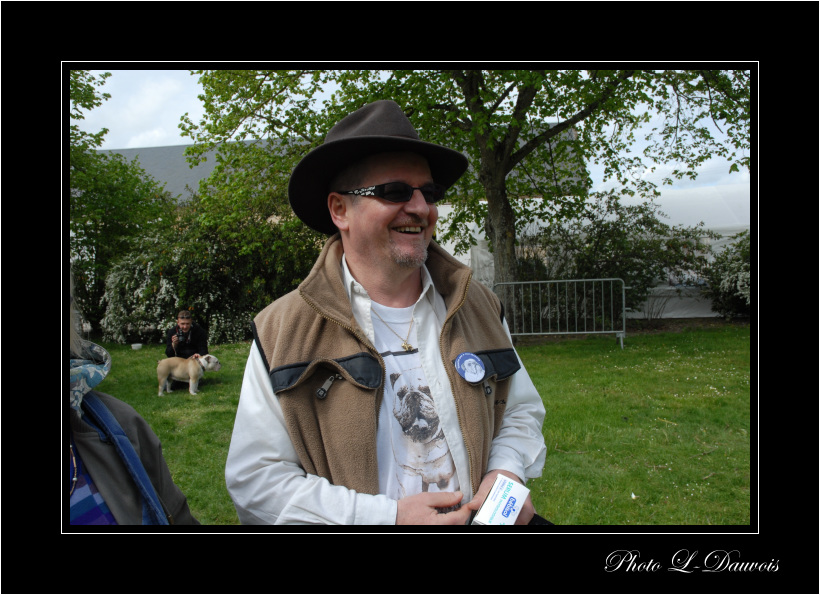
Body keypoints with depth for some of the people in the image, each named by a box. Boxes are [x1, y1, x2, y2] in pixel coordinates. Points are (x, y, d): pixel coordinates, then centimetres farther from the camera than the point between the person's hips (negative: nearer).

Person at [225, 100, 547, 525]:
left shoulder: (478, 308, 2)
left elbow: (521, 411, 13)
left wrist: (507, 471, -7)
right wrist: (389, 516, -17)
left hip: (480, 520, 3)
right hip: (376, 518, -2)